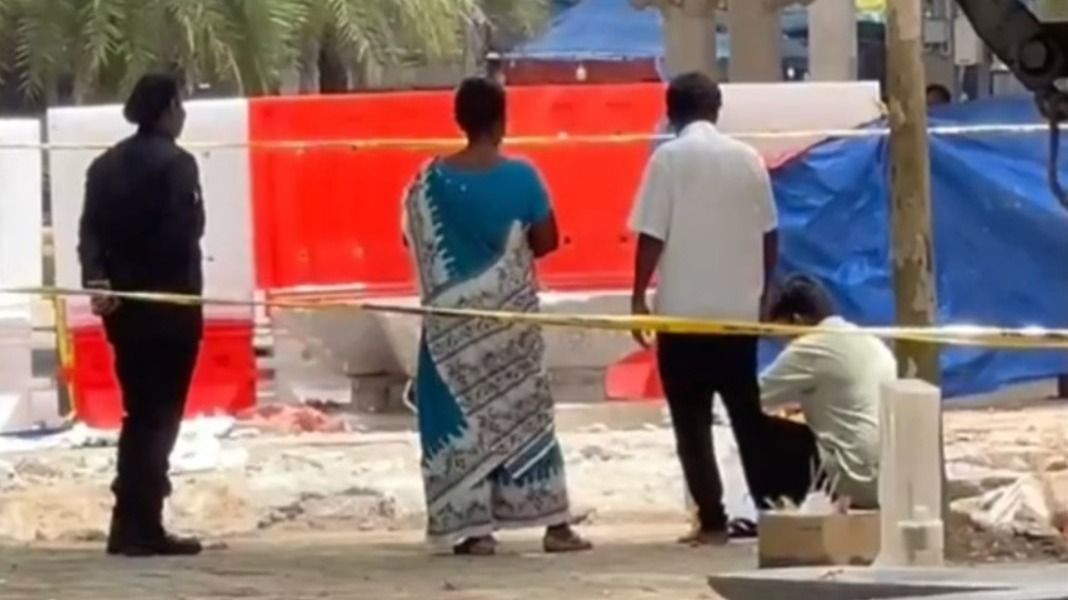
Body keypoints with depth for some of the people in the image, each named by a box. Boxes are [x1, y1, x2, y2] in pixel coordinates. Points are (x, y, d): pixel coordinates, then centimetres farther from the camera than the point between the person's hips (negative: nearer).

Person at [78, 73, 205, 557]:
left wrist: (97, 279, -8)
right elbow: (182, 234, -17)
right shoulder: (176, 164, -10)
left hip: (123, 303, 7)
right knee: (158, 416, -3)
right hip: (169, 304, -7)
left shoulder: (106, 165, 12)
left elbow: (90, 228, 1)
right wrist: (189, 290, -6)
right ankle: (139, 526, -6)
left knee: (140, 413, 13)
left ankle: (133, 524, 12)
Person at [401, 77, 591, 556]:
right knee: (525, 411, 8)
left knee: (461, 413, 5)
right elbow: (547, 241, -4)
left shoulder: (433, 179, -6)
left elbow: (414, 239, 1)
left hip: (454, 316, 0)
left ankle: (474, 528, 0)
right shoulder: (521, 176, -8)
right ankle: (556, 525, 9)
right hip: (510, 310, 0)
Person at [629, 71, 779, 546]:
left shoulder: (669, 158, -7)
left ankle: (712, 521, -4)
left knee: (692, 420, 1)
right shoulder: (748, 158, 4)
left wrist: (639, 296, -2)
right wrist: (764, 291, 20)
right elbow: (769, 235, 8)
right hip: (740, 308, 4)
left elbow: (652, 237, -10)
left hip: (684, 309, -4)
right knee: (748, 414, 13)